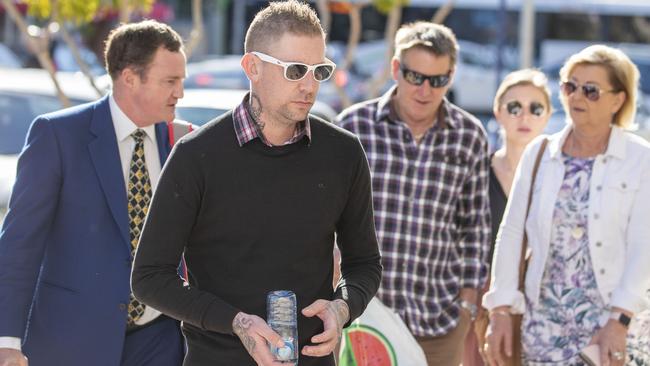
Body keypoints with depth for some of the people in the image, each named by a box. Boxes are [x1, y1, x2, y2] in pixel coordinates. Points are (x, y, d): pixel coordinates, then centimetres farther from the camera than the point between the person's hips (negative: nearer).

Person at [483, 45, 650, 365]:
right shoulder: (539, 153, 7)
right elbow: (511, 234, 7)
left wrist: (619, 321, -16)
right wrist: (500, 311, 2)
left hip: (606, 318, -3)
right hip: (543, 316, 3)